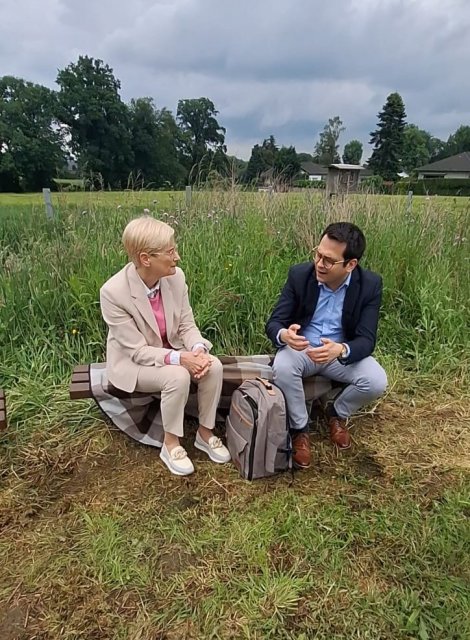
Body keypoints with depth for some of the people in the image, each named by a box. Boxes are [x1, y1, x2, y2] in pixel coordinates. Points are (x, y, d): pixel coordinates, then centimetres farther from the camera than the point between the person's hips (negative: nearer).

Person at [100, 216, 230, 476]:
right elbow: (138, 350, -25)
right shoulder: (113, 292, -28)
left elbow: (187, 325, -6)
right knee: (178, 376, -32)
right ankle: (171, 444, -6)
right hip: (133, 362, -5)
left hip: (172, 351, 5)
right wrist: (179, 359, -36)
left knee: (214, 366, -20)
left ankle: (205, 432, 3)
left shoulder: (176, 277, -14)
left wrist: (199, 350, -27)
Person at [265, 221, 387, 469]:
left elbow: (366, 339, -18)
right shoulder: (299, 274, -15)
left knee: (377, 381, -24)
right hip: (300, 348, -1)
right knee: (282, 368, -33)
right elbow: (274, 322, -14)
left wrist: (340, 350, -42)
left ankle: (337, 413, 10)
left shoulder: (370, 284, -15)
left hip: (343, 351, 1)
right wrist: (284, 335, -41)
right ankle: (299, 429, -6)